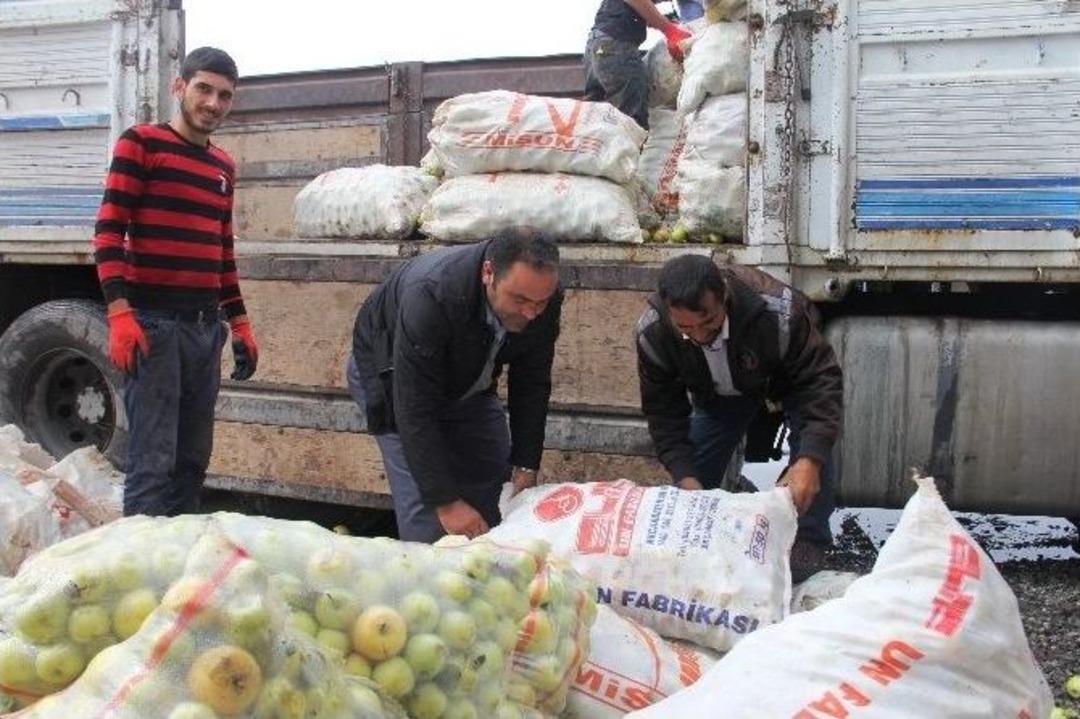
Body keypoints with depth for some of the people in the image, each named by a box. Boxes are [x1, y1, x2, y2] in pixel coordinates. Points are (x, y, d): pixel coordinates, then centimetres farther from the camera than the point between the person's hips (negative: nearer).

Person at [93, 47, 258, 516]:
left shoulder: (223, 166, 19)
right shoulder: (140, 143, -1)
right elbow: (109, 231, -9)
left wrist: (239, 323, 21)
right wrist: (119, 313, -20)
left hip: (206, 326, 7)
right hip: (152, 321, -7)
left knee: (193, 459, 11)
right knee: (152, 461, -9)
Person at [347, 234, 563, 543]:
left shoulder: (541, 298, -26)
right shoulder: (430, 297, -44)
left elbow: (531, 386, -11)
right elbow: (416, 412, -39)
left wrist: (526, 468, -14)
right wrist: (446, 502, -37)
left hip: (465, 381, 6)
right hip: (392, 375, -5)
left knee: (498, 480, 7)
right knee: (424, 498, -17)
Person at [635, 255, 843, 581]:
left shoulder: (777, 311, -43)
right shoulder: (652, 332, -33)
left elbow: (822, 381, -38)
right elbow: (663, 409, -22)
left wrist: (810, 460, -51)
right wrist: (685, 477, -35)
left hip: (788, 380, -3)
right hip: (719, 393, 3)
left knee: (812, 441, -28)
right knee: (698, 469, -7)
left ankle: (809, 540, -11)